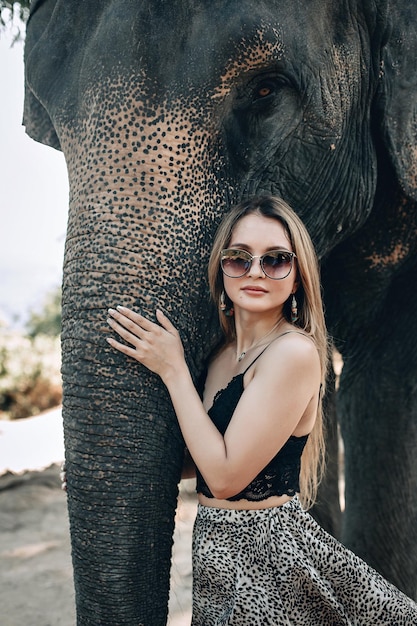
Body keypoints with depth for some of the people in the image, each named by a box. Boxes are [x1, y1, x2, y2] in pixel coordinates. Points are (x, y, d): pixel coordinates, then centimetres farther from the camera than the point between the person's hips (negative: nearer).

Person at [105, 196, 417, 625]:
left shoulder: (295, 352, -19)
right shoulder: (222, 352, 4)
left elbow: (225, 475, -20)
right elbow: (203, 459, 9)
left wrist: (172, 369, -16)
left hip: (271, 555, -7)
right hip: (219, 551, 8)